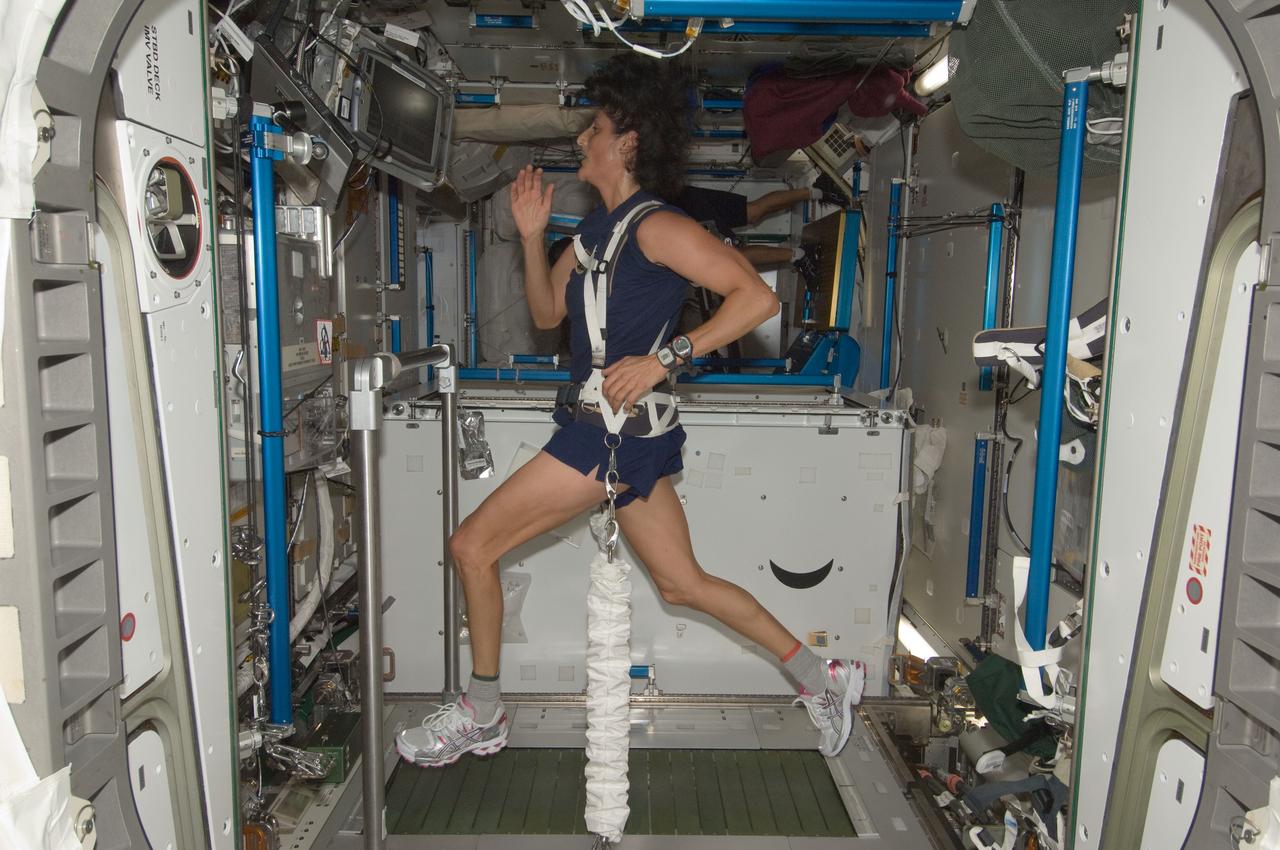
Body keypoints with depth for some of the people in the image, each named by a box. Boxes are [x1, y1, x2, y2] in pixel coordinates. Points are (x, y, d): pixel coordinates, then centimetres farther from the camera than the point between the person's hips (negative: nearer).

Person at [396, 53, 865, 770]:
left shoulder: (656, 226, -12)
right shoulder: (598, 226, 16)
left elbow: (757, 297, -19)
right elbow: (547, 313, 20)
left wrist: (664, 359, -22)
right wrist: (532, 235, 7)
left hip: (617, 429, -10)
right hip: (623, 432, 10)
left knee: (472, 545, -1)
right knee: (683, 582, 14)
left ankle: (481, 716, 15)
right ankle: (823, 677, 23)